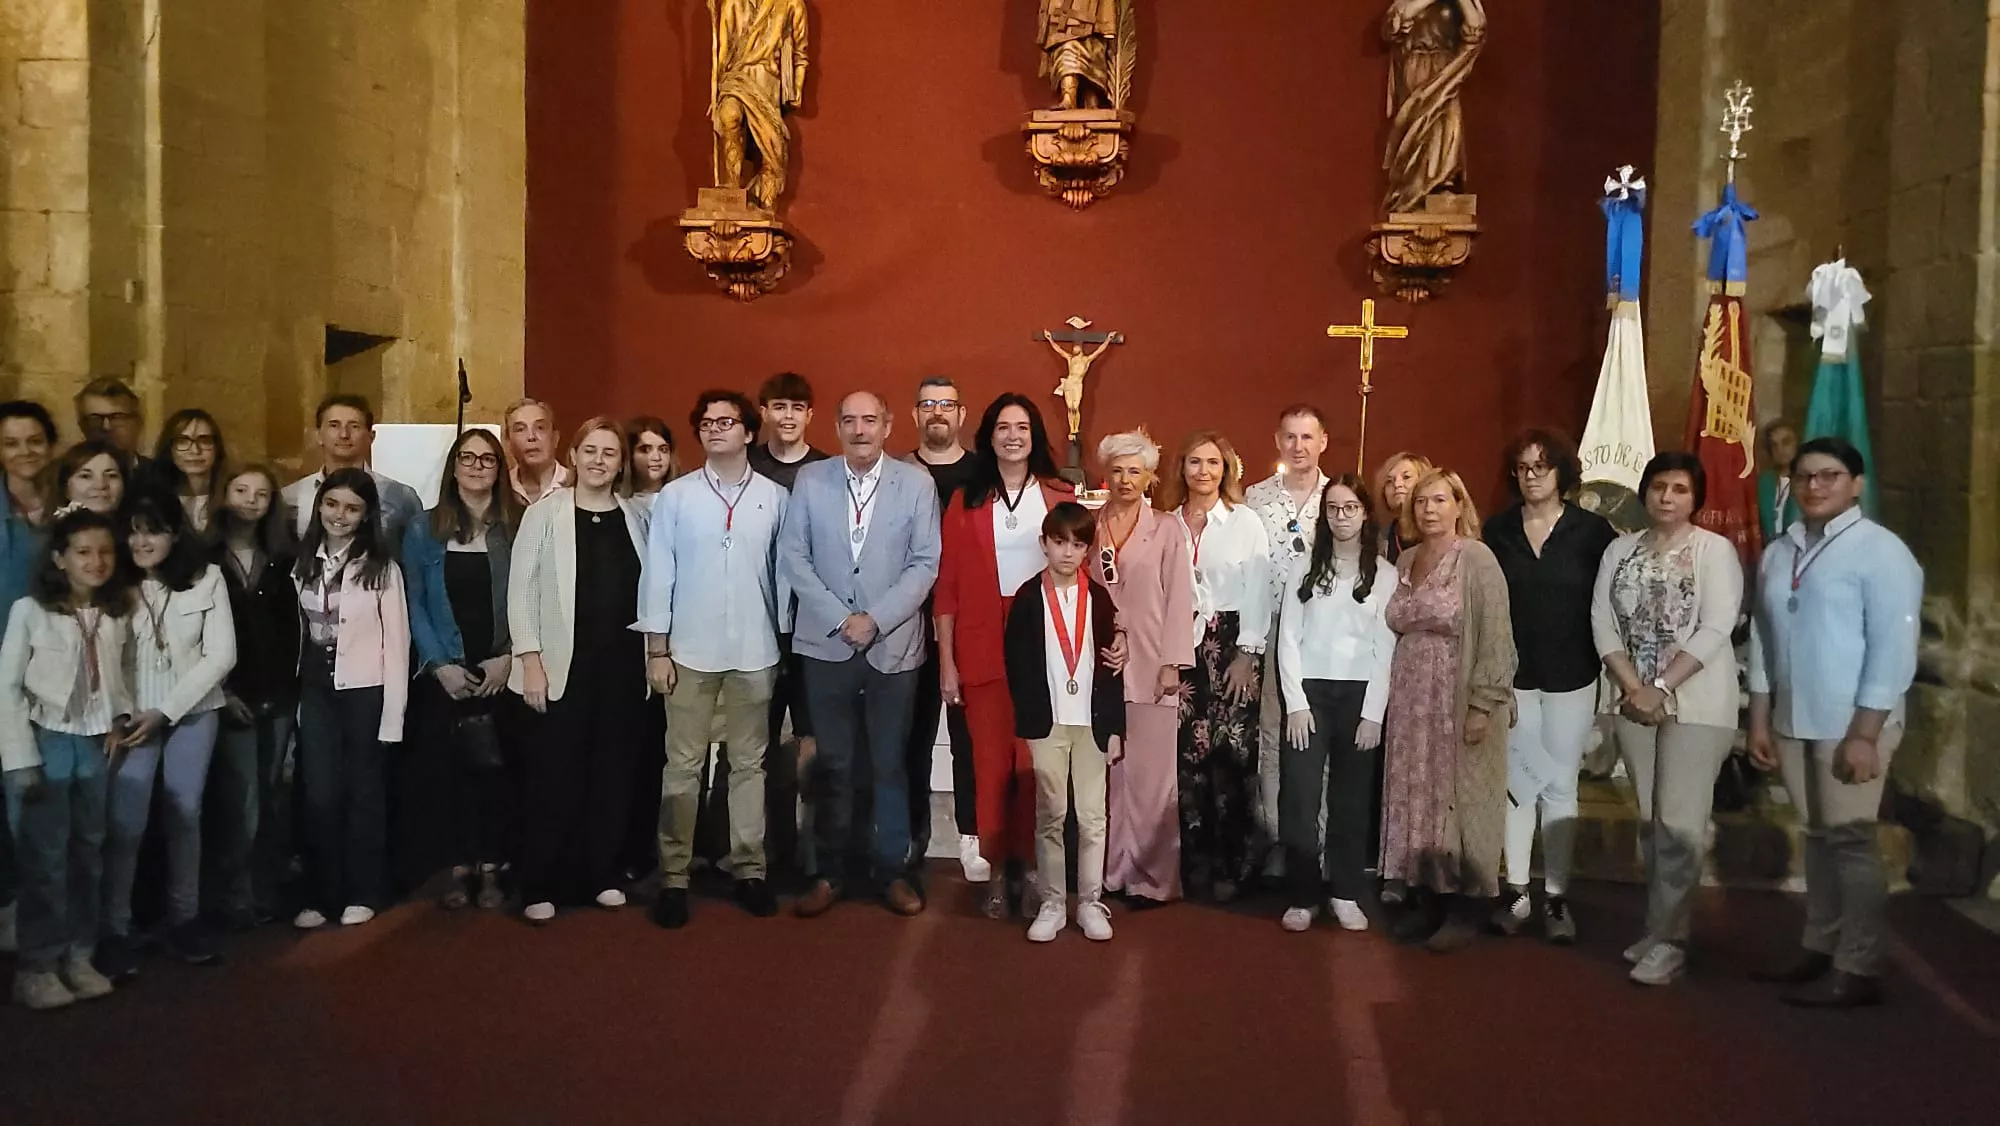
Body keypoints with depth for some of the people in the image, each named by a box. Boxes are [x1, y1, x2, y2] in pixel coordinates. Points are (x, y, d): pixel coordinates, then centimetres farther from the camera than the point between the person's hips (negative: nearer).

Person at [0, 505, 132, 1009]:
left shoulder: (118, 613, 3)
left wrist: (118, 718, -2)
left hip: (95, 743, 5)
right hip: (45, 741, -5)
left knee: (88, 853, 11)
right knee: (45, 858, -3)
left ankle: (79, 956, 21)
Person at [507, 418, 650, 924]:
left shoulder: (637, 517, 7)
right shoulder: (544, 512, -1)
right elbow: (521, 588, -4)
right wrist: (530, 659, -10)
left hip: (623, 663, 3)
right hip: (565, 663, -3)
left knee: (613, 770, 8)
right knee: (554, 775, 0)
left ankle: (601, 874, 21)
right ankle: (540, 885, 10)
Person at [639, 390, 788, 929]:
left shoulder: (775, 497, 1)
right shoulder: (674, 496, 0)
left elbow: (783, 572, 6)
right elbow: (657, 573, 0)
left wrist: (787, 642, 6)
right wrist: (656, 649, -3)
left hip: (754, 652, 1)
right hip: (690, 651, -1)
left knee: (749, 763, 9)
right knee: (683, 765, 3)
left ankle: (749, 868, 19)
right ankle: (674, 875, 11)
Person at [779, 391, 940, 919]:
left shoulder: (916, 483, 0)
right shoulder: (810, 479, 3)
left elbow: (925, 564, -3)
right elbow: (792, 557, 0)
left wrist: (875, 618, -12)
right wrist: (840, 618, -9)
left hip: (893, 644, -1)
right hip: (826, 643, 1)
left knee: (890, 764, 8)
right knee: (833, 765, 7)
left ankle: (893, 871, 20)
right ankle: (827, 873, 18)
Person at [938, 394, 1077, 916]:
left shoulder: (1060, 497, 6)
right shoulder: (966, 503, 6)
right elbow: (947, 586, 4)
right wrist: (946, 661, 0)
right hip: (983, 648, 0)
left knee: (1036, 762, 0)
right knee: (991, 762, 3)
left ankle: (1031, 867, 13)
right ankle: (999, 869, 15)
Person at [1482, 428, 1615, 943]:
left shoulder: (1592, 530, -2)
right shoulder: (1498, 529, 2)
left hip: (1571, 677, -1)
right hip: (1513, 674, 1)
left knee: (1560, 785, 4)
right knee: (1517, 781, 6)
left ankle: (1556, 897, 12)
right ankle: (1516, 891, 14)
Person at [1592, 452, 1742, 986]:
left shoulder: (1715, 550, -5)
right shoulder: (1620, 550, 9)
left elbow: (1715, 629, -13)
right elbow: (1603, 622, 4)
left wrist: (1661, 688, -18)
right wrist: (1633, 687, -9)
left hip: (1696, 703, -5)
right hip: (1635, 701, 5)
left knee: (1679, 823, -6)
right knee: (1650, 820, 10)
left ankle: (1668, 938, 1)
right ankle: (1661, 926, 20)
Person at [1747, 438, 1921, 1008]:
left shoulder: (1881, 551, -9)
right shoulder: (1778, 554, 11)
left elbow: (1894, 647, -14)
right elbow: (1762, 639, 13)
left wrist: (1865, 733, -18)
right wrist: (1760, 720, 11)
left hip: (1851, 725, -6)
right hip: (1793, 723, 6)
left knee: (1850, 839, -1)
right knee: (1817, 835, 14)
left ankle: (1857, 970, 7)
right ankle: (1819, 949, 24)